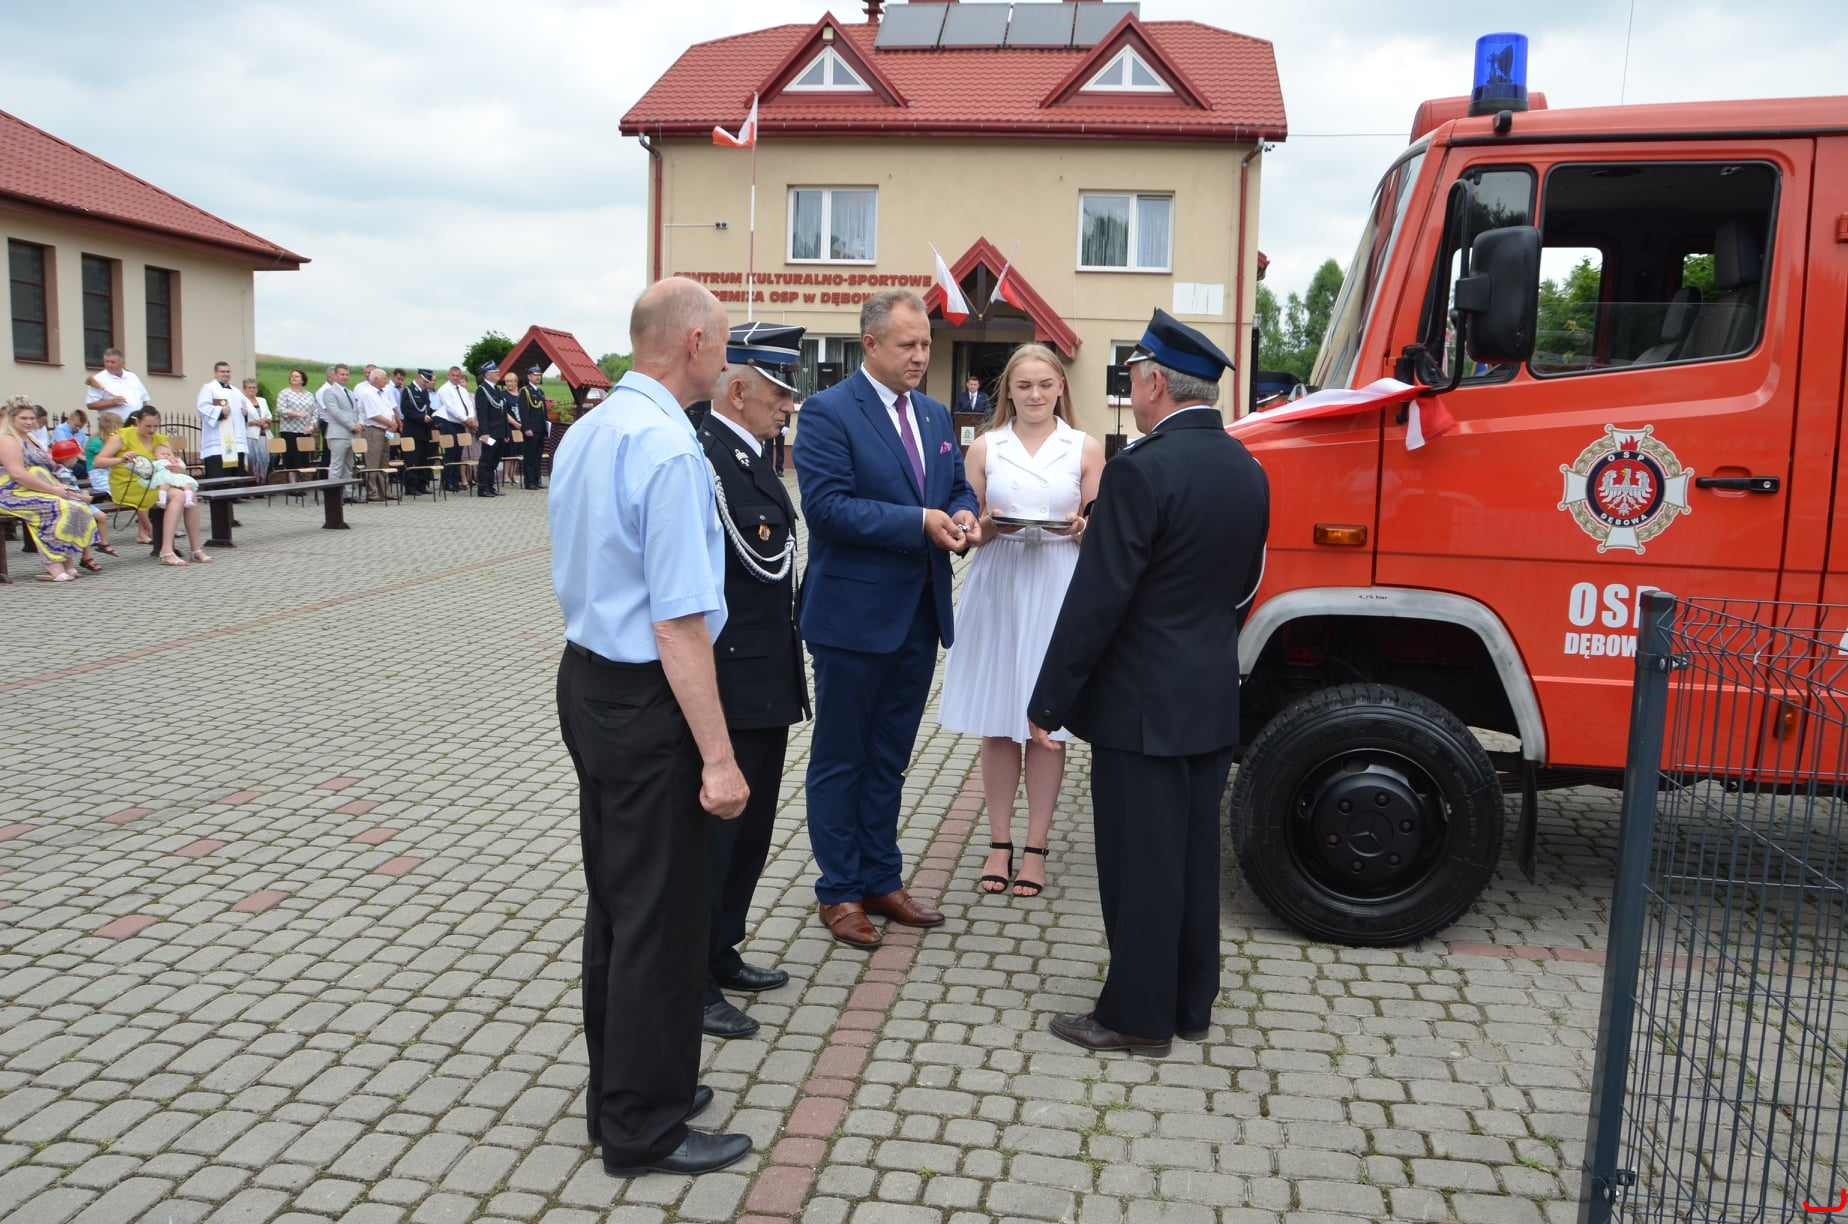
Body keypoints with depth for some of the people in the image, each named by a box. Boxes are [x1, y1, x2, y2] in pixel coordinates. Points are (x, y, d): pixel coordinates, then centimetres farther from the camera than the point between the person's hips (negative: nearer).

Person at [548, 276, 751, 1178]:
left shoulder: (584, 432, 8)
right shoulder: (670, 450, -21)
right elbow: (678, 625, -24)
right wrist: (717, 759, -21)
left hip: (586, 678, 10)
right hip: (645, 702, -10)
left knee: (613, 898, 20)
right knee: (660, 914, 4)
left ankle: (622, 1087, 37)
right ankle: (644, 1127, 20)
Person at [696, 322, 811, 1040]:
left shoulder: (745, 454, 12)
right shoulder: (709, 456, -20)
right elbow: (768, 556, -27)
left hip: (763, 681, 10)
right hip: (731, 685, -10)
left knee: (750, 827, 20)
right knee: (715, 831, 1)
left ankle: (721, 956, 35)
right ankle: (691, 984, 15)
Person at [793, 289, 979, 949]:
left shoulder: (936, 416, 12)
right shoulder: (828, 412, -11)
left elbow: (957, 487, 17)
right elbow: (827, 505, -20)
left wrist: (962, 516, -7)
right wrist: (919, 522, -24)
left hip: (919, 616, 7)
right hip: (854, 616, -7)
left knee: (889, 758, 17)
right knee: (841, 760, 7)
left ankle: (881, 881, 29)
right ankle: (839, 892, 19)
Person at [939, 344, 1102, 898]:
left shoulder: (1086, 449, 5)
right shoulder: (985, 447, 8)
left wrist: (1079, 528, -14)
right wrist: (990, 526, -12)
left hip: (1058, 592, -1)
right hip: (997, 588, 1)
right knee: (997, 724, 5)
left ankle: (1035, 847, 14)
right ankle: (999, 843, 17)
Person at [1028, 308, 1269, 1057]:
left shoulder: (1143, 468, -19)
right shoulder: (1247, 469, 7)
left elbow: (1096, 599, -19)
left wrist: (1049, 701, -13)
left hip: (1141, 704, -8)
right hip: (1213, 700, 8)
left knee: (1139, 863, 2)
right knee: (1195, 855, 16)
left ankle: (1137, 1016, 13)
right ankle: (1190, 1004, 28)